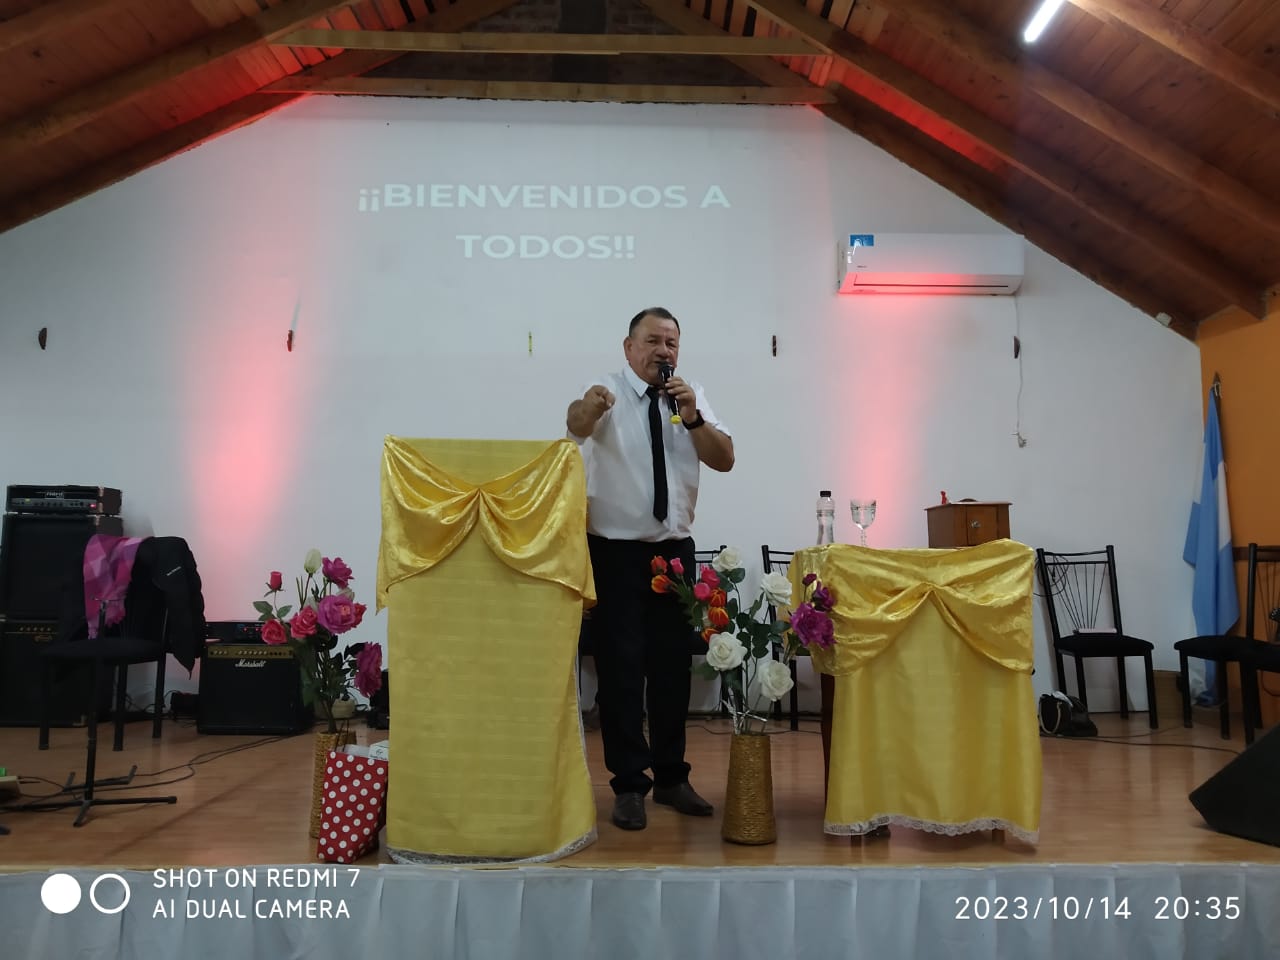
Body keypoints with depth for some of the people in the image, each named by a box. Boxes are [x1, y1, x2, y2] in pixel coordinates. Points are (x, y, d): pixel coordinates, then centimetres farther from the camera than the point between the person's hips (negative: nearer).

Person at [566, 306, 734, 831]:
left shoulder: (691, 397, 4)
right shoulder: (608, 394, -8)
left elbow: (725, 459, -6)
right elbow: (576, 426, -31)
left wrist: (692, 416, -22)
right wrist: (589, 407, -55)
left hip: (674, 551, 4)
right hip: (615, 552, -4)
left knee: (673, 666, 11)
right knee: (621, 668, 0)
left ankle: (671, 777, 25)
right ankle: (629, 785, 13)